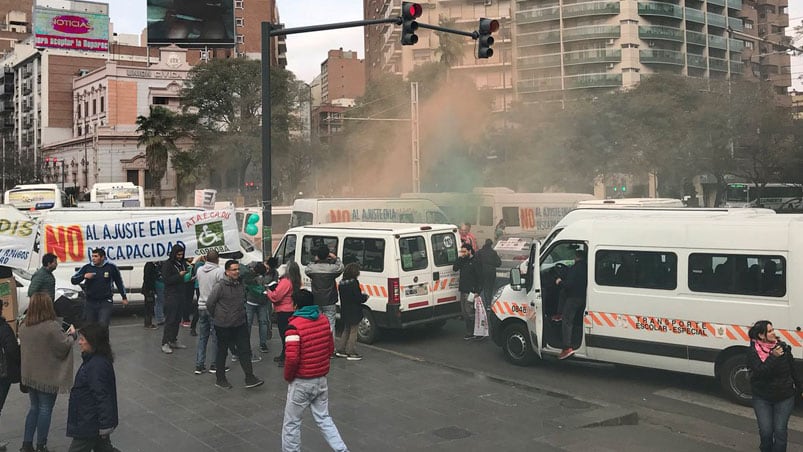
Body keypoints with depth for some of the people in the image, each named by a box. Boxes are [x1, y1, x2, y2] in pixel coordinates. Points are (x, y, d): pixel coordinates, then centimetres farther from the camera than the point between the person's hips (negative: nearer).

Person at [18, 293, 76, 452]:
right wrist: (71, 335, 2)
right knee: (45, 410, 7)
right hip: (47, 377, -6)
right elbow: (64, 347, -17)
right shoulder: (52, 326, -22)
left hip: (29, 374, 6)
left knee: (34, 408, 19)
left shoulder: (23, 326, 0)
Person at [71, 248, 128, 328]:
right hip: (90, 303, 3)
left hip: (105, 303, -3)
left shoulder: (111, 267, -1)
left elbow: (119, 282, 12)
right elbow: (73, 280, 3)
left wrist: (124, 297, 15)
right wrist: (84, 276, -17)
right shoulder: (87, 267, 1)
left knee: (103, 325, -14)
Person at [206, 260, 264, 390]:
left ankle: (249, 378, 5)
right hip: (223, 326, -5)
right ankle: (220, 380, 21)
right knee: (222, 352, 9)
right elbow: (209, 303, -11)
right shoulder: (220, 286, -16)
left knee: (245, 350, 1)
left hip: (239, 324, 6)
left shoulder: (240, 284, 6)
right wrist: (216, 316, -1)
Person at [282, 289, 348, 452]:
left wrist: (288, 376, -7)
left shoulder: (294, 326, -20)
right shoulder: (324, 320, 1)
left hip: (302, 382, -6)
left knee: (291, 423, 10)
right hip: (321, 379, 6)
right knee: (324, 418, 19)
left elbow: (292, 358, -25)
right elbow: (330, 348, 10)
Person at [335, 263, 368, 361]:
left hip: (345, 311, 8)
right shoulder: (354, 282, -20)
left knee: (346, 330, 21)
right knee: (353, 331, 1)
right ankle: (351, 353, 3)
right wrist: (365, 297, 0)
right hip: (354, 312, -8)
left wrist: (362, 296, 16)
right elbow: (358, 297, -21)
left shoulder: (341, 283, 6)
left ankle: (340, 350, 25)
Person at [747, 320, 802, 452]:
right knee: (765, 431, 0)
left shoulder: (783, 347, -5)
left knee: (780, 430, -4)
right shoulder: (753, 352, -10)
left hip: (785, 397, 1)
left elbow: (793, 370, 7)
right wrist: (774, 357, -30)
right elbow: (760, 372, -23)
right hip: (762, 398, -1)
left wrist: (799, 389, 15)